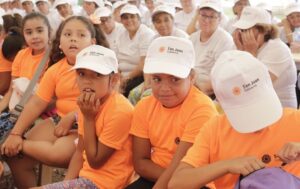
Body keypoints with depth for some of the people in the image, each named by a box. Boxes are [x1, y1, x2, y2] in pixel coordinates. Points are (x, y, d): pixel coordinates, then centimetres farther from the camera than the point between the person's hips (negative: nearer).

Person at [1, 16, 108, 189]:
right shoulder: (55, 70, 4)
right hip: (58, 119, 5)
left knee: (57, 154, -31)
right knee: (16, 158, -6)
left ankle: (22, 145, -4)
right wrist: (15, 134, -7)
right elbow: (36, 103, 1)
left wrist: (71, 118, -19)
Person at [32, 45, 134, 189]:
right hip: (86, 176, 8)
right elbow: (80, 151, 8)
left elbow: (95, 161, -15)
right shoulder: (88, 103, 4)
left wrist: (88, 118, -17)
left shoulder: (120, 111, -22)